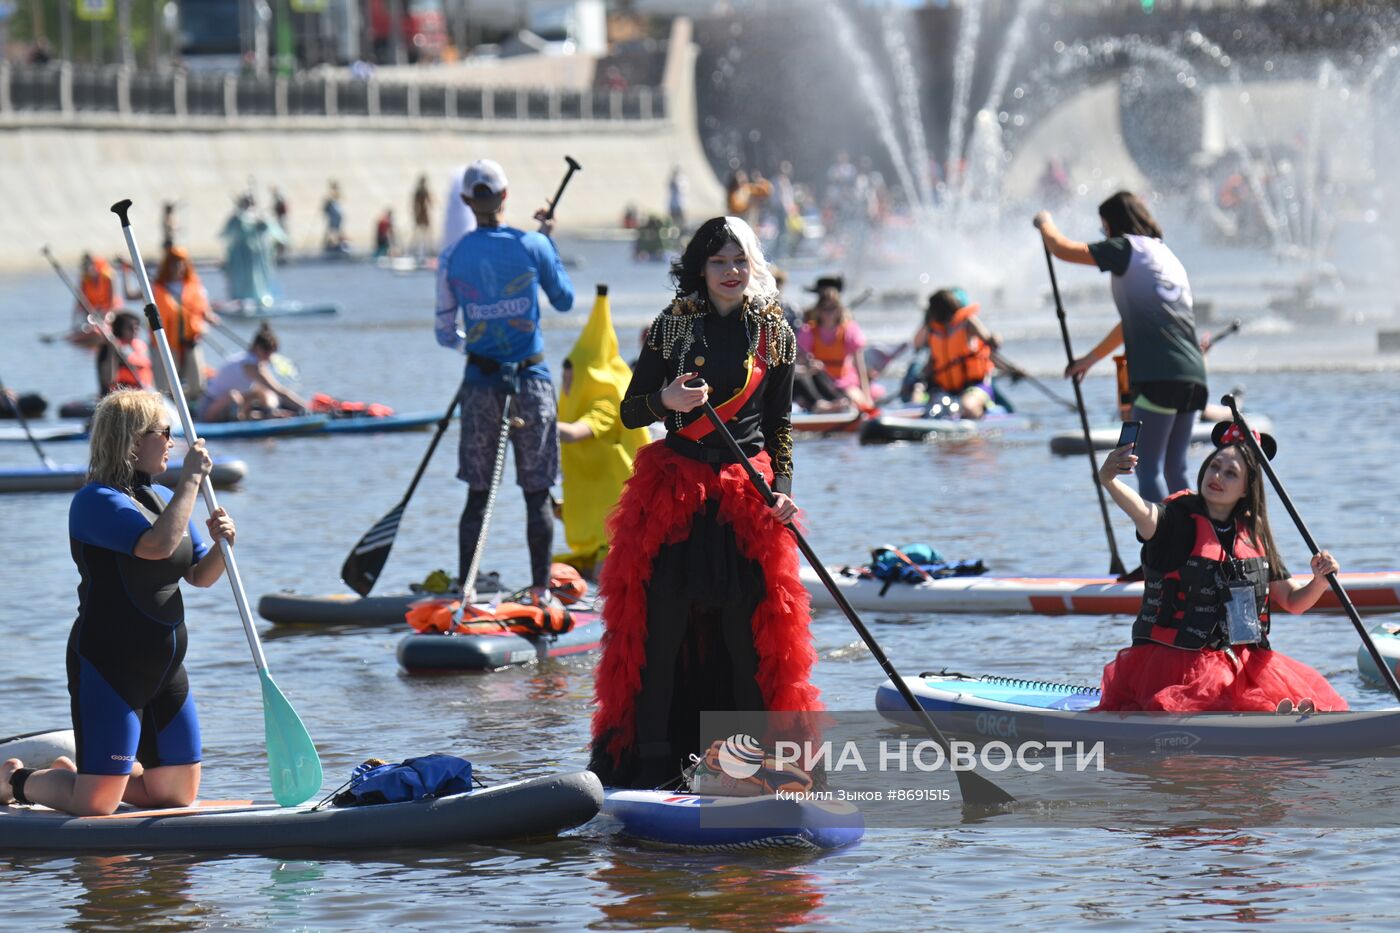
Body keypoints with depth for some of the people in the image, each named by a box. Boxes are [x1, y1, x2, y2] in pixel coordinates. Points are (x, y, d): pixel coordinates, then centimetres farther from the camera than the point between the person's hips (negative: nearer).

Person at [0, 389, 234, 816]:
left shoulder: (164, 499, 12)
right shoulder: (96, 501, -15)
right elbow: (159, 544, -30)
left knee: (179, 792, 9)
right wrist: (191, 479, -22)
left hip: (164, 666, 8)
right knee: (95, 804, -9)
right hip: (108, 666, -8)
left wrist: (221, 546, -7)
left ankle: (77, 772, 29)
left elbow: (199, 576, 14)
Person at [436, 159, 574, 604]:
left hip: (480, 383, 1)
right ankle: (540, 590, 6)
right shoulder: (532, 246, -7)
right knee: (538, 493, 5)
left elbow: (445, 335, 4)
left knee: (478, 494, 8)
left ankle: (465, 590, 8)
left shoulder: (452, 258, -2)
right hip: (531, 381, -1)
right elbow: (564, 300, 10)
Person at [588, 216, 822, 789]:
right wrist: (665, 400, -17)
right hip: (675, 486, -1)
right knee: (662, 623, -5)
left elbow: (780, 423, 14)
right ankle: (653, 759, 1)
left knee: (747, 627, -2)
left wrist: (782, 486, 1)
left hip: (747, 493, 1)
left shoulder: (774, 334, 9)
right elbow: (630, 413, 4)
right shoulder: (672, 327, 3)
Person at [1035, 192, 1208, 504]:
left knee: (1149, 470, -8)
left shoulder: (1128, 248, 0)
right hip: (1193, 376, 8)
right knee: (1175, 469, 13)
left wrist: (1046, 224, 25)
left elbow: (1062, 249, 2)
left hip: (1158, 375, -8)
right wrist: (1091, 358, 43)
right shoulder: (1167, 256, 26)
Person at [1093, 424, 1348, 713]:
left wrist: (1319, 582, -10)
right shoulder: (1177, 519, -6)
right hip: (1172, 658, -5)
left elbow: (1293, 600, 13)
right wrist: (1108, 480, -52)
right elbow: (1142, 513, -30)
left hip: (1243, 664, 5)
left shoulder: (1255, 537, 10)